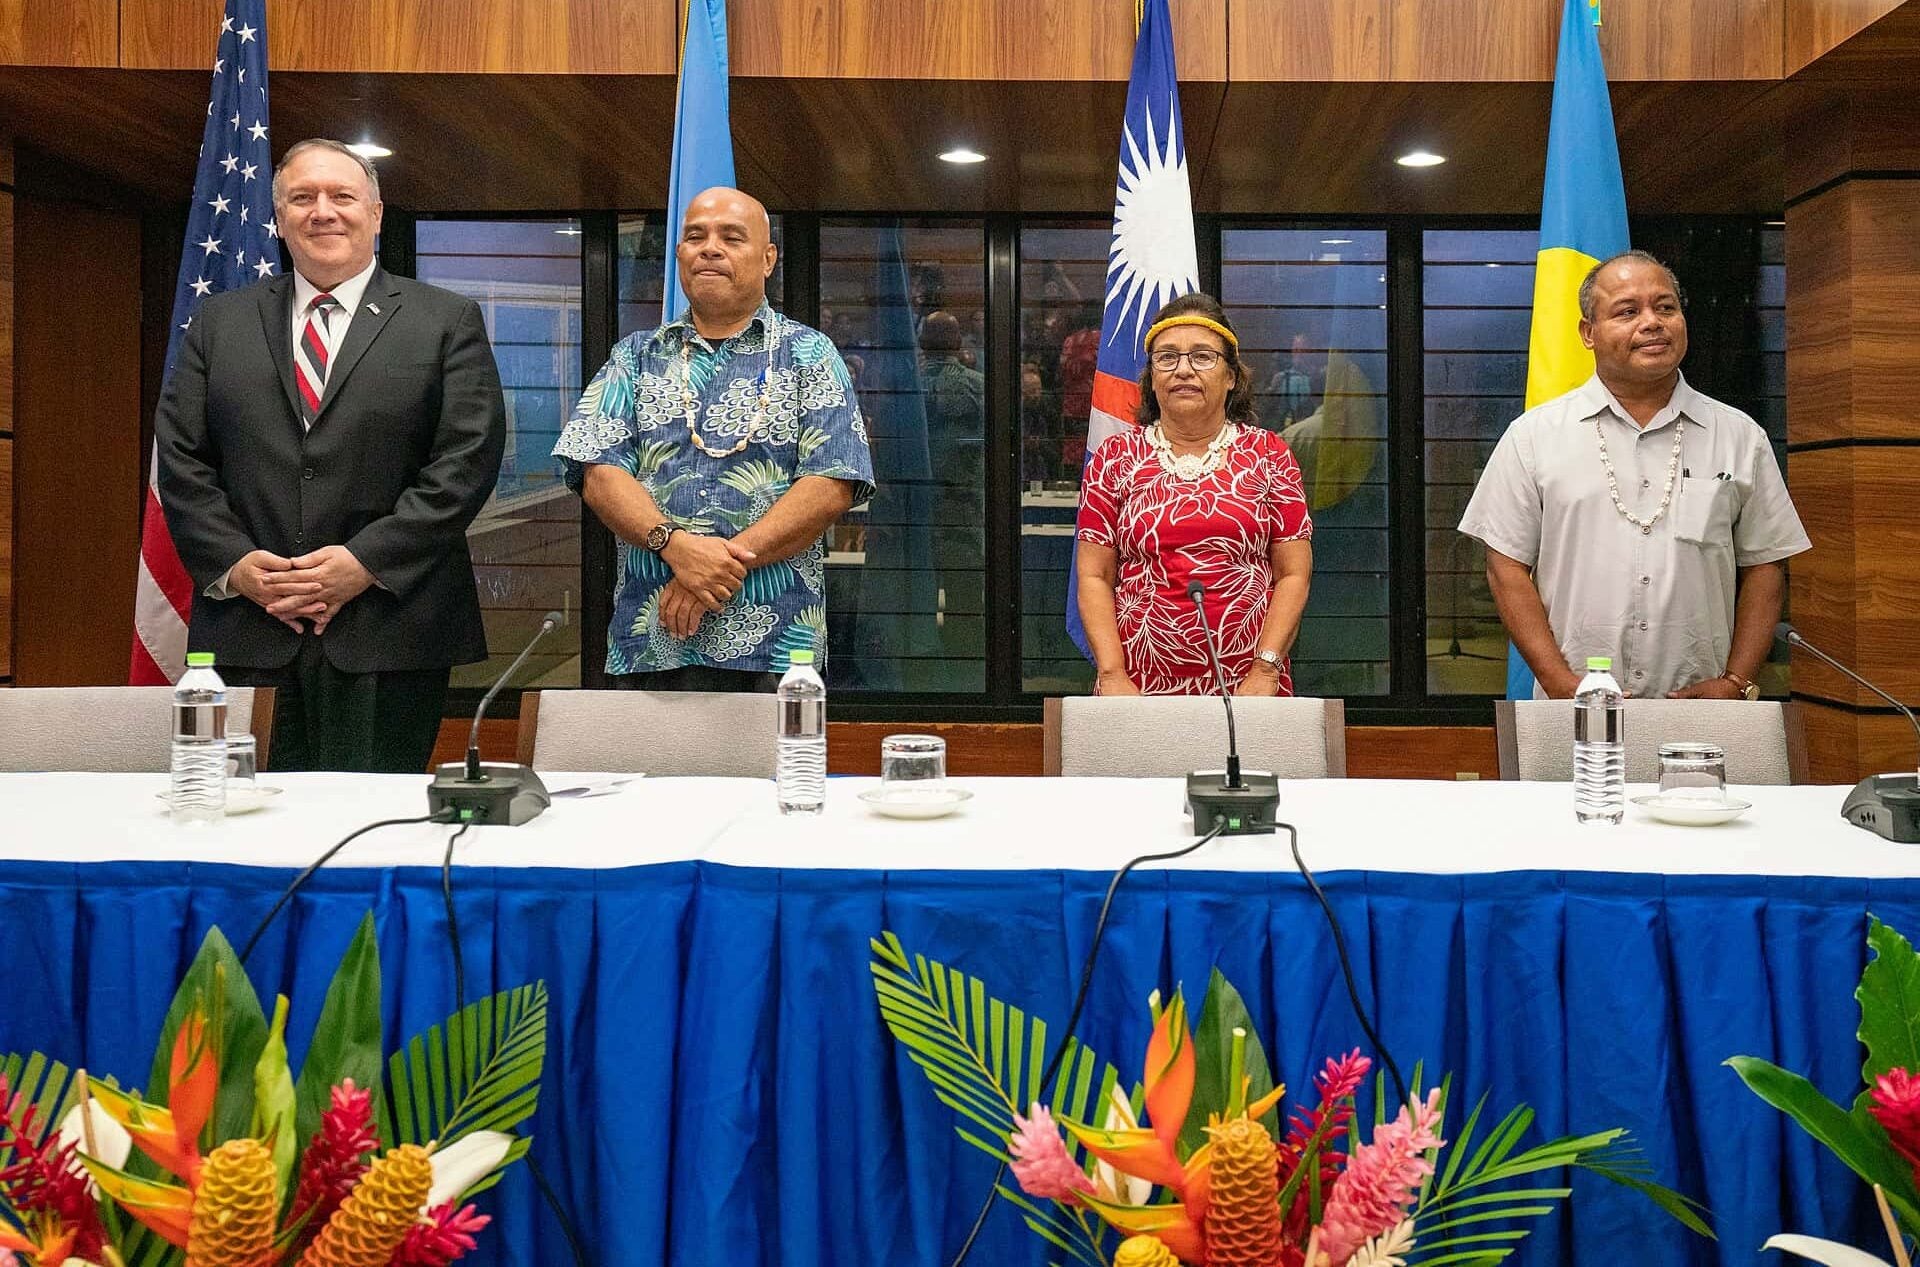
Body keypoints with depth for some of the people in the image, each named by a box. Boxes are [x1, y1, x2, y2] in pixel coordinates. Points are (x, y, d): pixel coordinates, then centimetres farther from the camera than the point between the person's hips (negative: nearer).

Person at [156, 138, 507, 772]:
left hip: (391, 631, -2)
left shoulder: (448, 321, 6)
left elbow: (468, 458, -4)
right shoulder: (219, 322, 16)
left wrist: (368, 561, -11)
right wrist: (231, 563, -5)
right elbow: (180, 455, 11)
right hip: (247, 635, 3)